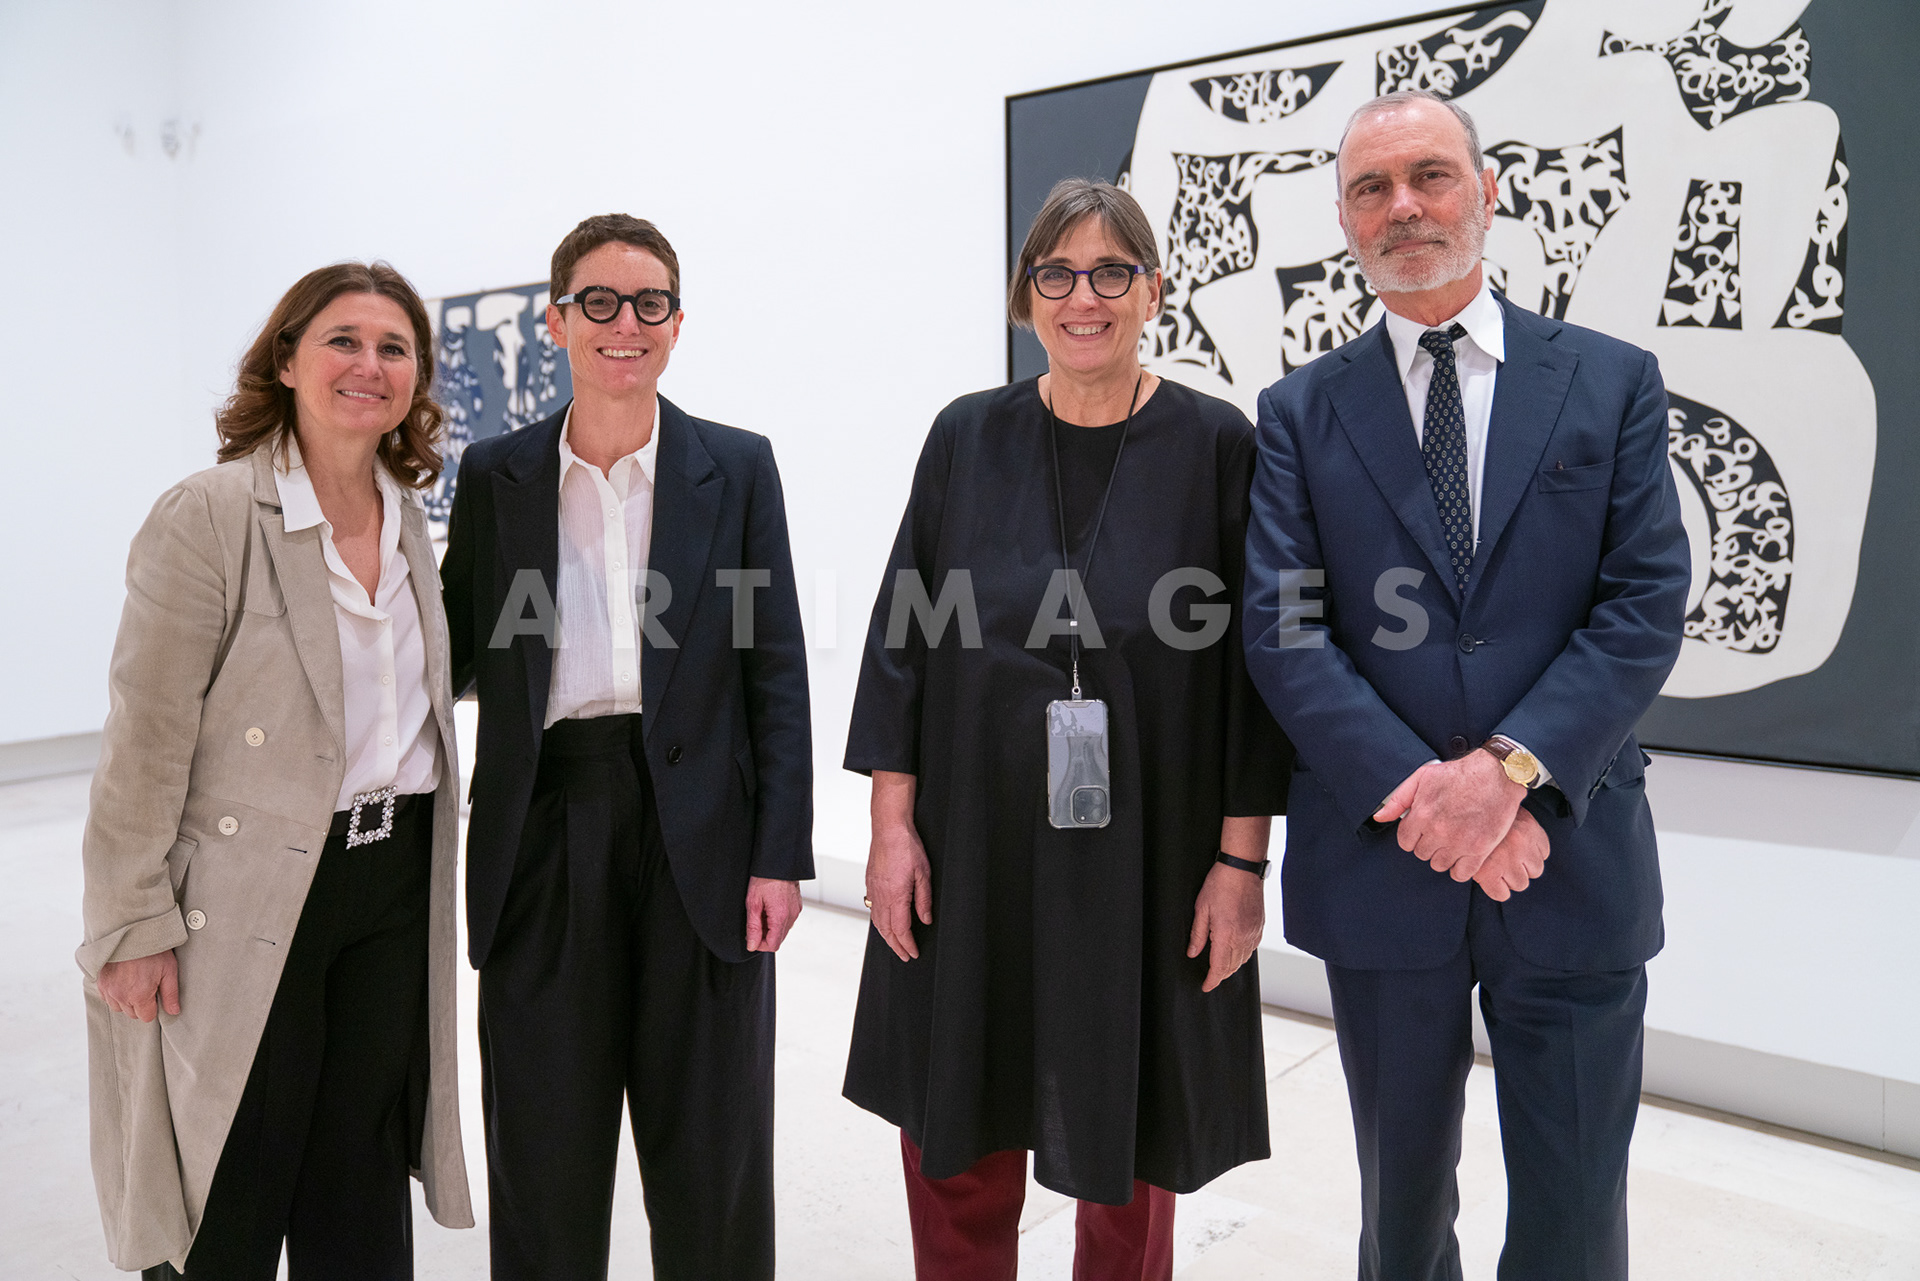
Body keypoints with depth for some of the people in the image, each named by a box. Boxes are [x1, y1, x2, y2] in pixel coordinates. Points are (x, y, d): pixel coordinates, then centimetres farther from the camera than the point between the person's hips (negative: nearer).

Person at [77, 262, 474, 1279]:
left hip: (395, 884, 6)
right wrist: (133, 929, -12)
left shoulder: (410, 522, 7)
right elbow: (144, 743, -13)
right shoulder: (206, 517, -12)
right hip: (251, 896, -5)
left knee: (361, 1193, 17)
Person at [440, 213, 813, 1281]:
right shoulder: (496, 476, 7)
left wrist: (780, 854, -6)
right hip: (546, 836, 1)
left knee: (712, 1159, 11)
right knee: (543, 1150, 13)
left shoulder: (738, 467, 3)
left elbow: (776, 671, 0)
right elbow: (457, 656, 10)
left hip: (700, 833, -1)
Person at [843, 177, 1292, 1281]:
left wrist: (1242, 859, -6)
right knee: (957, 1150, 12)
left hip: (1149, 855, -1)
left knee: (1132, 1154, 13)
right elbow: (903, 640, 3)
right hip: (975, 848, 2)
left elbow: (1252, 665, -3)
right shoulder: (969, 437, 3)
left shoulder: (1216, 444, -3)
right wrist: (894, 826, -2)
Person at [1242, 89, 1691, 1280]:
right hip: (1380, 863, 0)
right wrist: (1420, 795, -17)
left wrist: (1509, 766, -19)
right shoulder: (1303, 410, 3)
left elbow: (1648, 604, -5)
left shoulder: (1613, 380, 3)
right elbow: (1280, 630, -6)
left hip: (1575, 859, 0)